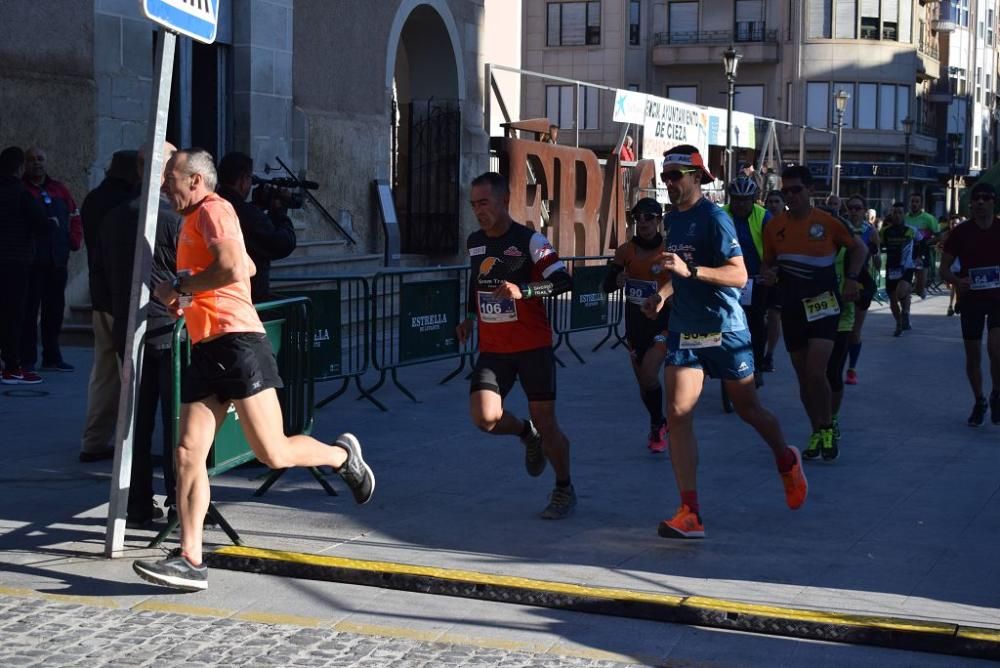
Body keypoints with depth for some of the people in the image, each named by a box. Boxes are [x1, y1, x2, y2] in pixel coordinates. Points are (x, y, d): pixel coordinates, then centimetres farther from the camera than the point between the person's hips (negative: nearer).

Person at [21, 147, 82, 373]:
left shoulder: (60, 190, 12)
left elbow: (74, 217, 18)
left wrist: (74, 240, 5)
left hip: (57, 261, 5)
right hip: (31, 261, -5)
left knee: (55, 309, 11)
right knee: (29, 310, -3)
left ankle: (52, 357, 20)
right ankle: (27, 359, 2)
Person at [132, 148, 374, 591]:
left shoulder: (212, 209, -5)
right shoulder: (194, 222, 25)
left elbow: (232, 269, -21)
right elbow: (249, 267, 37)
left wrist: (179, 286, -8)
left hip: (236, 341, -10)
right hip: (205, 350, 10)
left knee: (274, 455, -7)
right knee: (188, 454, -3)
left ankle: (342, 455, 21)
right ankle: (190, 561, -6)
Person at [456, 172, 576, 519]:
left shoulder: (529, 240, -10)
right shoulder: (474, 242, 8)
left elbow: (563, 281, -18)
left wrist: (523, 291, -31)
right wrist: (470, 316, 16)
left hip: (533, 345, -4)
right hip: (492, 348, 5)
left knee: (545, 423, -1)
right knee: (485, 417, -14)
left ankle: (564, 489, 21)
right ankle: (527, 434, 20)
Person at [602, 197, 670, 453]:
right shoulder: (626, 251, 0)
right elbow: (607, 286, 3)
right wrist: (616, 279, -18)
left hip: (662, 322, -4)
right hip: (635, 324, 4)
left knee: (648, 375, -19)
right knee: (643, 381, 13)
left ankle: (657, 427, 3)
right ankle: (660, 424, 37)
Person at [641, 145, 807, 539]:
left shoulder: (714, 219, -14)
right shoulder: (672, 219, 10)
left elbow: (739, 275, -21)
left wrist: (690, 271, -32)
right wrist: (662, 294, 7)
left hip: (724, 330, -6)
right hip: (684, 330, 6)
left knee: (748, 409, 11)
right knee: (677, 414, -8)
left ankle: (787, 462, 42)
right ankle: (690, 514, -9)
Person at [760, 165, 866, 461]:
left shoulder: (828, 222, -7)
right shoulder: (774, 226, 2)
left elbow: (858, 248, 8)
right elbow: (768, 262, 15)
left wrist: (852, 278, -5)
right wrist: (767, 275, -7)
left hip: (823, 304, -4)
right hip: (792, 308, 4)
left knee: (815, 372, -17)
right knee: (803, 376, 9)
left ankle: (828, 427, 4)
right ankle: (816, 432, 24)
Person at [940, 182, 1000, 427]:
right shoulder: (961, 232, -2)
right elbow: (944, 268, 0)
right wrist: (957, 281, -20)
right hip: (971, 299, 1)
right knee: (973, 355, 7)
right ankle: (979, 401, 27)